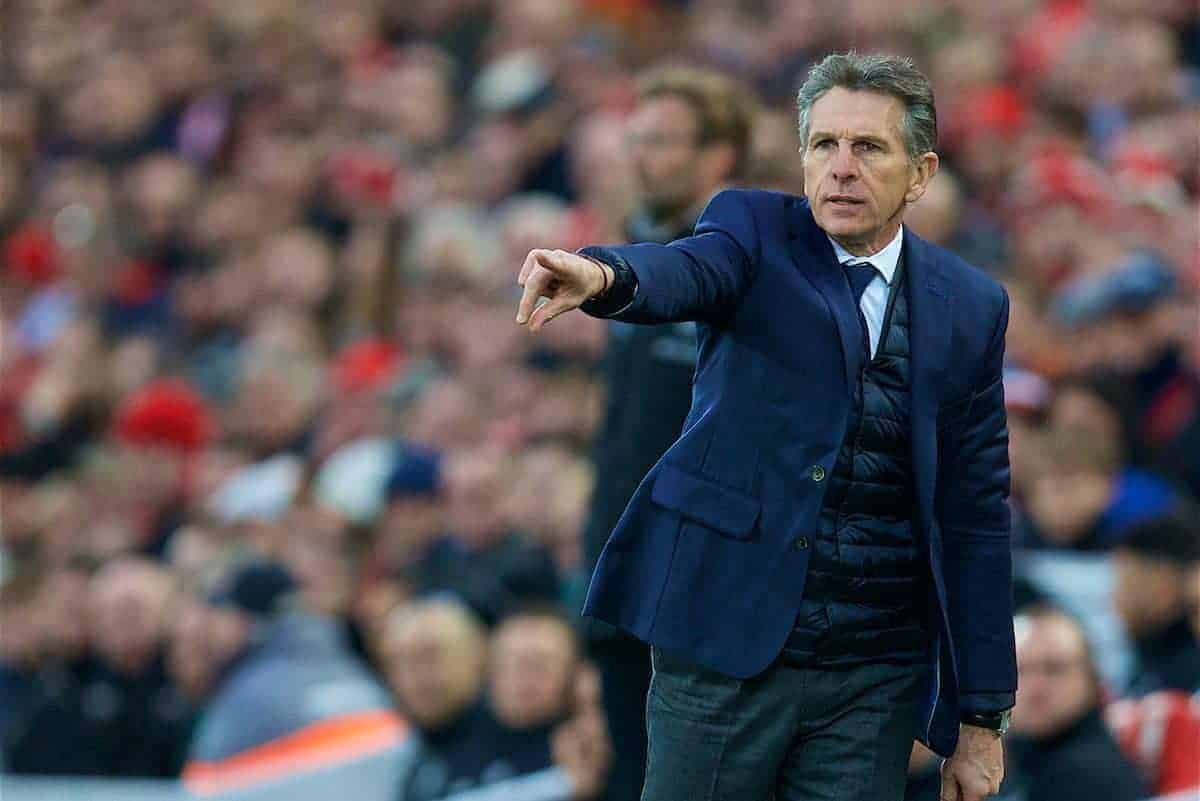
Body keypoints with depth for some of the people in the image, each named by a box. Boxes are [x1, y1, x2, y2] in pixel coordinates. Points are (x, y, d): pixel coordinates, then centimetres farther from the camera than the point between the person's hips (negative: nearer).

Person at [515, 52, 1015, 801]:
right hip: (727, 647, -2)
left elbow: (976, 515, 8)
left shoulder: (971, 307, 7)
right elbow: (685, 273, -22)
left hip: (874, 678, 2)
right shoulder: (757, 231, 2)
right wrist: (602, 276, -47)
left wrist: (982, 717, 7)